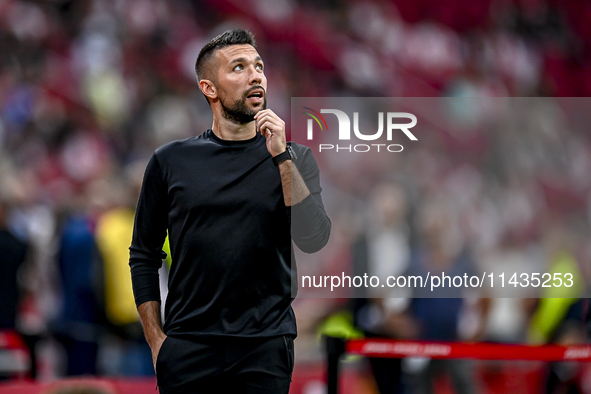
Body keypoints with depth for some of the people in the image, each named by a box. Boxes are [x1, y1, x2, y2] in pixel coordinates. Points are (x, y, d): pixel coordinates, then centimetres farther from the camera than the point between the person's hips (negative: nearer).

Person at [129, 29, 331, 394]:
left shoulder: (294, 158, 6)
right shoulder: (171, 161, 6)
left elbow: (314, 239, -8)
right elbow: (144, 257, 10)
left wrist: (281, 157, -13)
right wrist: (157, 341, 2)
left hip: (266, 347, 0)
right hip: (188, 347, 0)